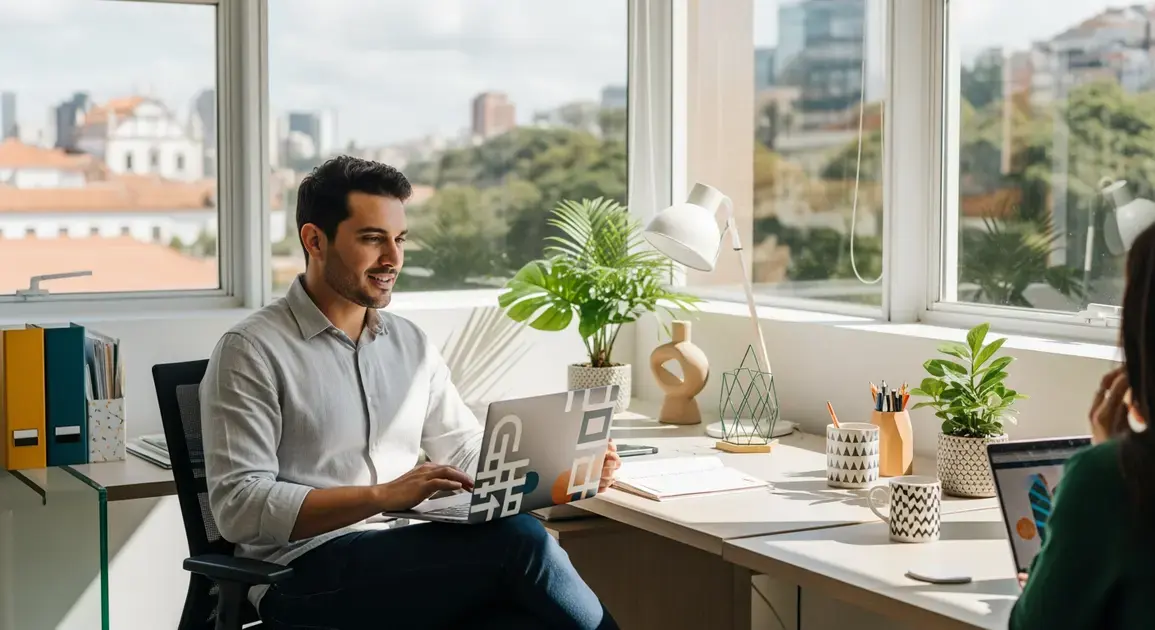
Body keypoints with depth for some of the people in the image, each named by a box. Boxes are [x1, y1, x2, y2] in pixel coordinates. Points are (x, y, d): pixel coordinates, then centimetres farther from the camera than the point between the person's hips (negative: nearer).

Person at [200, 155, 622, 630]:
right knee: (518, 539, -27)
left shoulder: (411, 344, 17)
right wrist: (383, 495, -22)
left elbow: (467, 452, 20)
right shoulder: (251, 351, -3)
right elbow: (238, 506, -11)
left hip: (407, 557, 5)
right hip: (309, 574, -5)